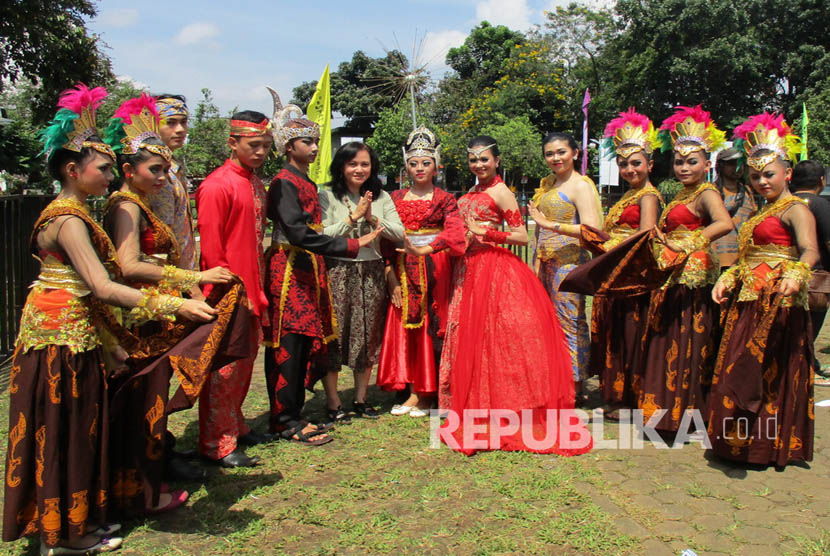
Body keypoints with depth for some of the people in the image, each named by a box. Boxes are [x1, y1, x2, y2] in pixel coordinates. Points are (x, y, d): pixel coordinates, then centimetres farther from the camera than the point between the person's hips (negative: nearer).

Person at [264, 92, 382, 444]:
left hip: (308, 269, 9)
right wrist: (352, 245, -24)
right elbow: (297, 232, -23)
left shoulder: (308, 183, 18)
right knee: (288, 345, -4)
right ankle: (287, 421, 5)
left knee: (307, 343, 10)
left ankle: (292, 413, 20)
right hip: (288, 269, -9)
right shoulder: (284, 182, -11)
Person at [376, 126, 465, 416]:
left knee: (430, 326, -1)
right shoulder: (395, 198, 10)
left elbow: (454, 232, -16)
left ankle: (425, 394, 8)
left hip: (434, 268, -3)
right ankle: (410, 391, 12)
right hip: (403, 271, 3)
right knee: (404, 327, 3)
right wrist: (390, 274, -6)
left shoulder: (444, 200, 1)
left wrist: (426, 249, -32)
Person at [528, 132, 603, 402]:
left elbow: (593, 229, -19)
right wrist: (537, 260, 16)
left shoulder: (580, 185, -8)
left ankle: (576, 389, 7)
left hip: (569, 260, -8)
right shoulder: (548, 184, 17)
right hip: (546, 262, 8)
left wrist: (551, 224, -21)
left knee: (570, 320, -3)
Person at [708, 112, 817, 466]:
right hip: (749, 302, 9)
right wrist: (727, 279, 8)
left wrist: (796, 275, -40)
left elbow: (810, 251, -22)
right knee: (741, 372, 10)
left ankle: (767, 445, 6)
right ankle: (742, 440, 21)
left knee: (767, 372, -4)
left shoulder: (795, 209, -7)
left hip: (778, 303, -9)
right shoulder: (761, 213, 21)